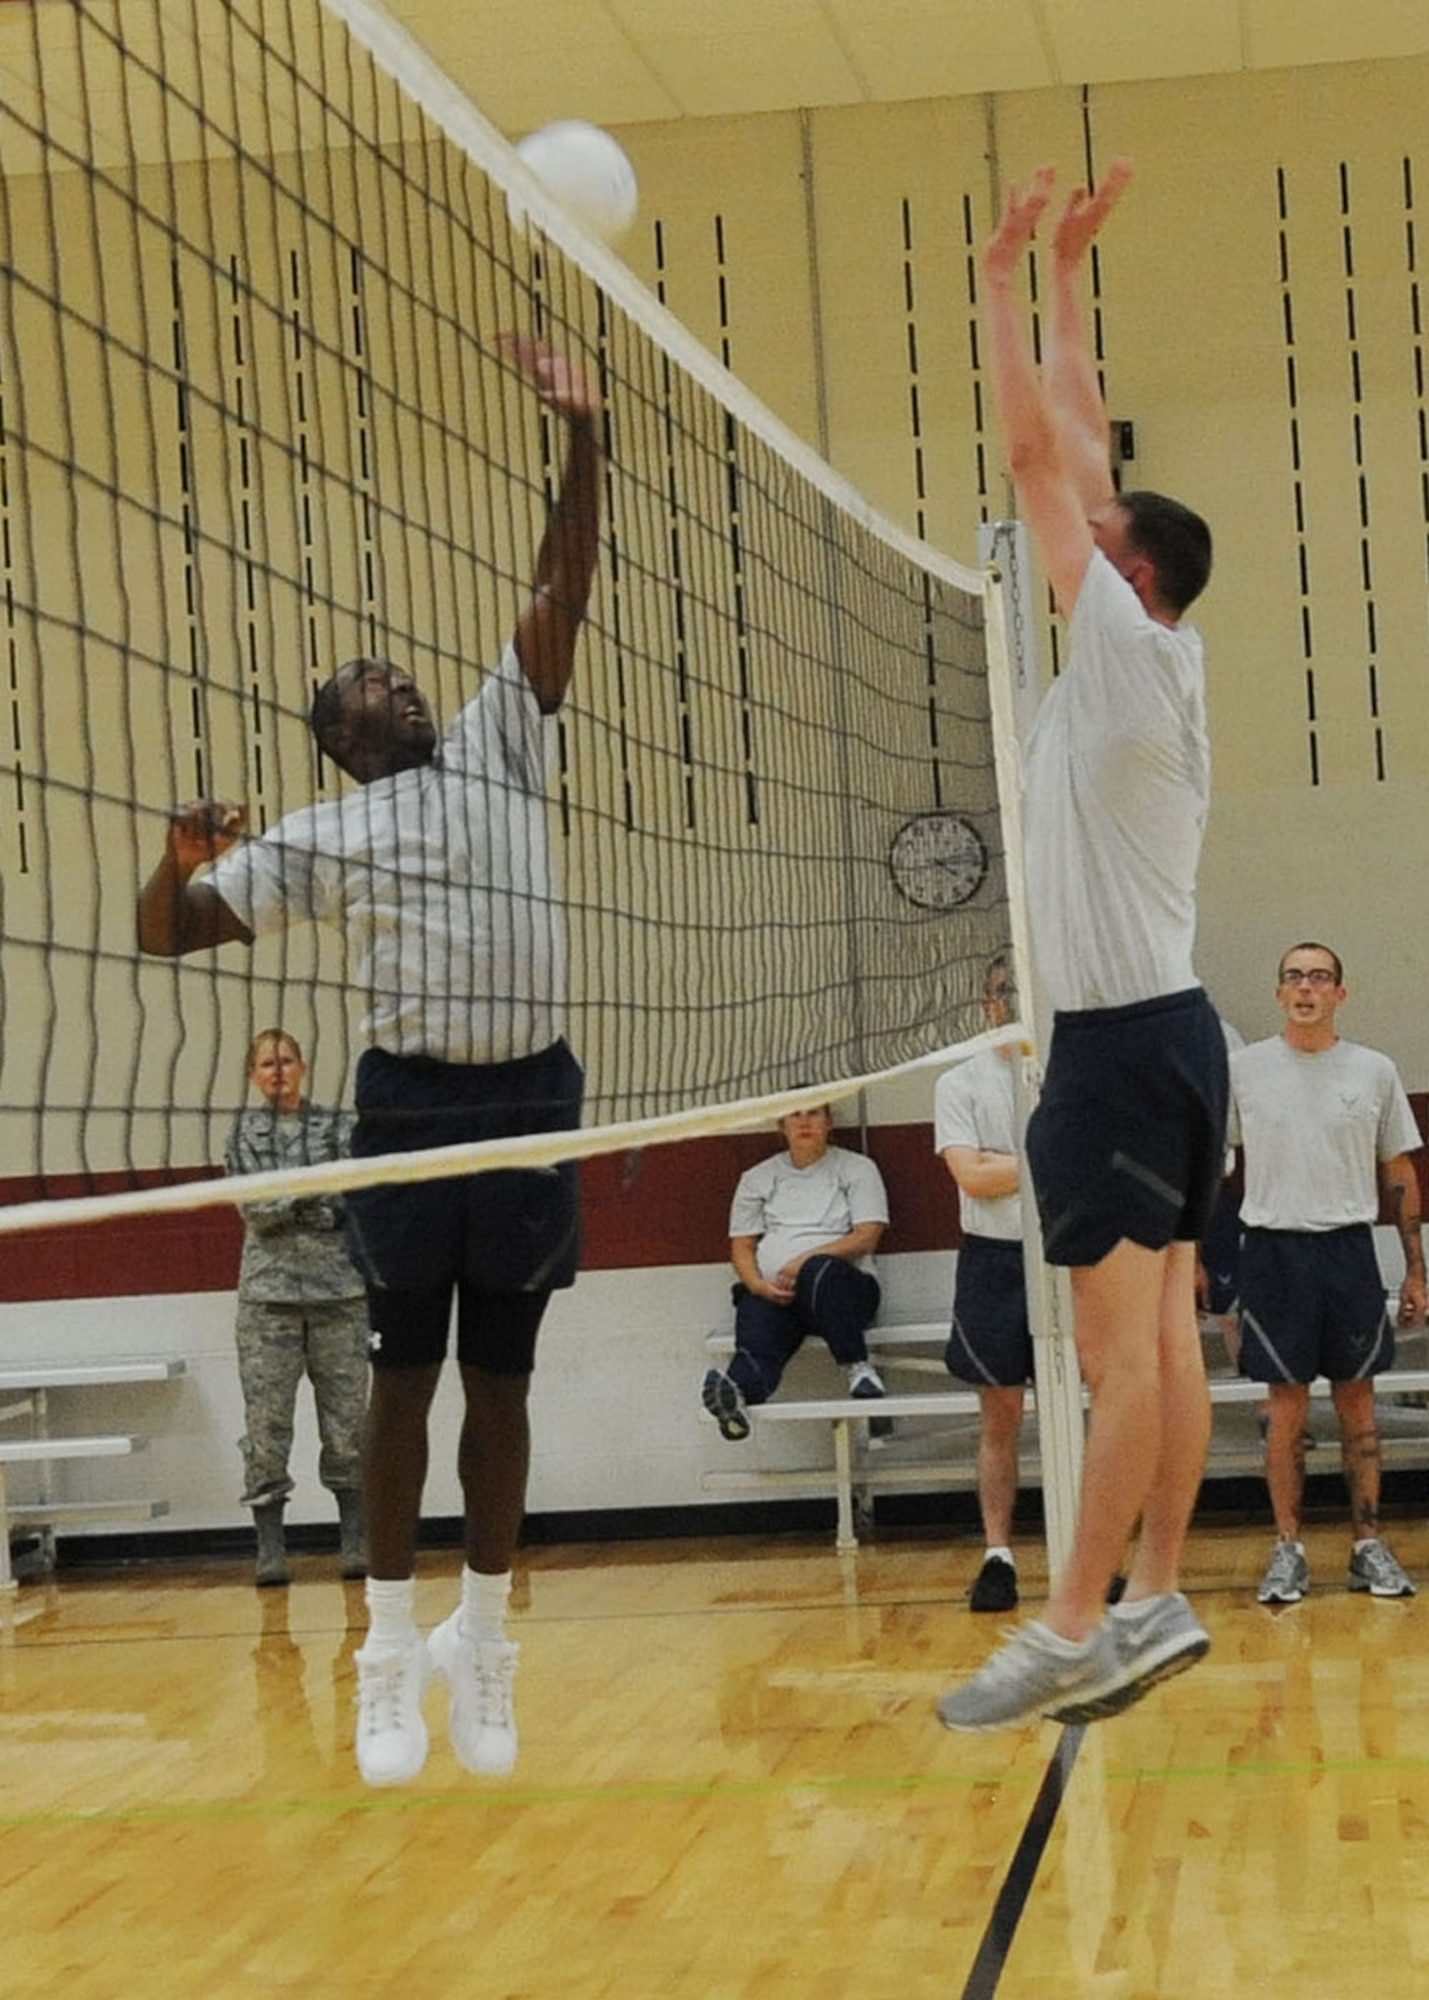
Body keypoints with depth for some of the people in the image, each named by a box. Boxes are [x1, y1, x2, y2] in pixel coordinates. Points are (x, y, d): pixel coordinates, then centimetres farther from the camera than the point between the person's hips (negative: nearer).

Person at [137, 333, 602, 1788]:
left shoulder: (499, 741, 12)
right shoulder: (320, 837, 7)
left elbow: (563, 588, 4)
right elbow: (169, 932, 3)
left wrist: (580, 434, -7)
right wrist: (179, 861, -19)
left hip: (533, 1101, 2)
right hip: (412, 1104, -2)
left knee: (500, 1376, 6)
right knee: (404, 1370, -1)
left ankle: (482, 1643, 15)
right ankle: (392, 1654, 6)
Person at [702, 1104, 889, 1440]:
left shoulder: (856, 1168, 14)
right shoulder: (757, 1178, 23)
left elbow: (867, 1237, 1)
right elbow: (741, 1246, 17)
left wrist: (806, 1260, -13)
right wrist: (759, 1285, -6)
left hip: (841, 1283, -2)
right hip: (770, 1290, 2)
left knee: (819, 1272, -40)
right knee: (757, 1339, -33)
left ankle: (858, 1367, -32)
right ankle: (737, 1394, -65)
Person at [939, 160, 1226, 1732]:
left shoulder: (1132, 649, -10)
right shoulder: (1150, 661, 12)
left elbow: (1040, 458, -10)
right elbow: (1080, 456, 19)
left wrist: (1006, 281, -3)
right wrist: (1063, 282, 23)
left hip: (1125, 1040, -9)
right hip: (1158, 1031, 9)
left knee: (1120, 1343, -9)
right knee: (1161, 1333, 7)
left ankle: (1070, 1630, -9)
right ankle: (1154, 1605, 10)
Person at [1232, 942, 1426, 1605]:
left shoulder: (1374, 1072, 5)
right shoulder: (1242, 1069, 2)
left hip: (1350, 1250, 1)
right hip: (1274, 1248, -1)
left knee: (1357, 1400, 5)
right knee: (1287, 1403, 1)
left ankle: (1369, 1547, 11)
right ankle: (1288, 1550, 6)